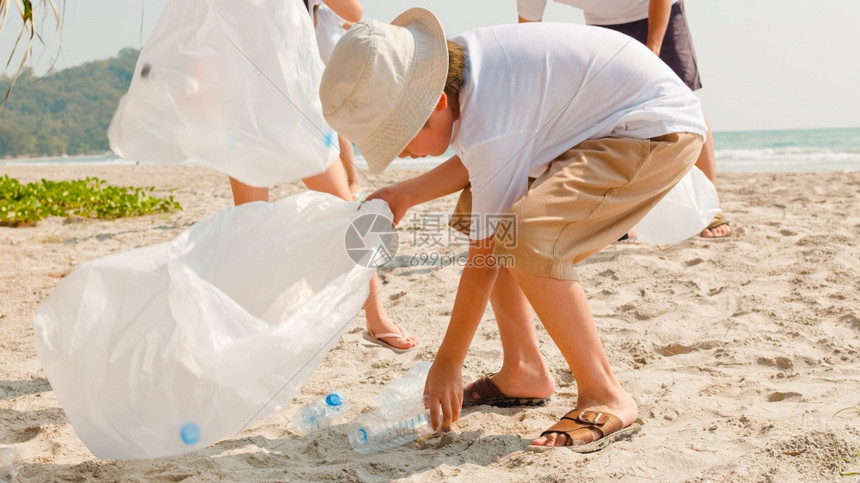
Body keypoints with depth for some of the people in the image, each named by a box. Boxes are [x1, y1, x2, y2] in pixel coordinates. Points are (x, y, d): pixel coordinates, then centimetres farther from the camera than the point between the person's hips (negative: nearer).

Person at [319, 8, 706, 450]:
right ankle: (523, 372, 15)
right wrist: (405, 194, 2)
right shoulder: (458, 63, -4)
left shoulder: (487, 121, -30)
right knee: (477, 211, 13)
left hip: (660, 132, -11)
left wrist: (447, 362, -12)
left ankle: (605, 398, -15)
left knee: (526, 238, -30)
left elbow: (485, 255, -22)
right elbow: (480, 162, 13)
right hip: (603, 123, 11)